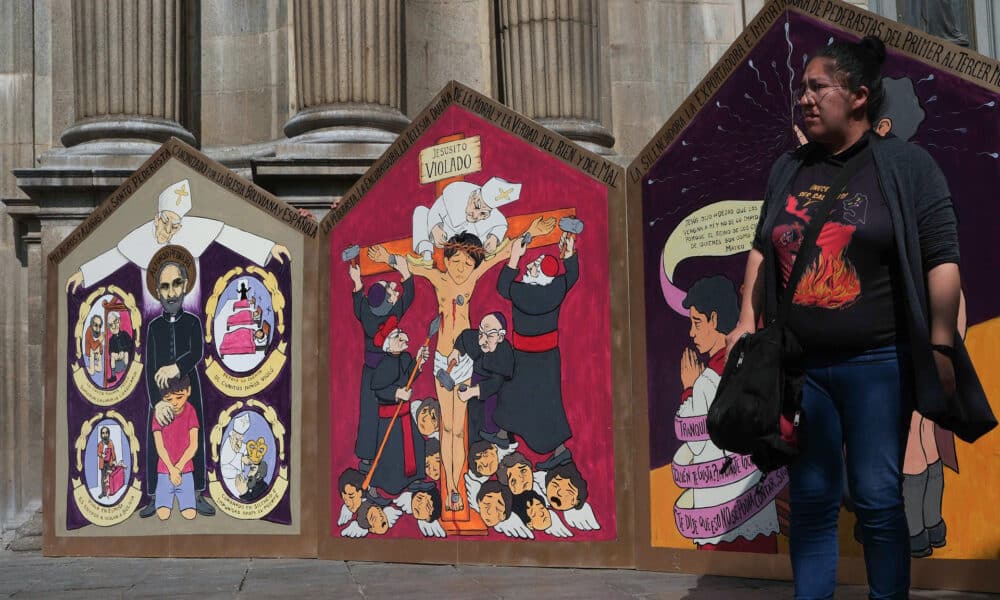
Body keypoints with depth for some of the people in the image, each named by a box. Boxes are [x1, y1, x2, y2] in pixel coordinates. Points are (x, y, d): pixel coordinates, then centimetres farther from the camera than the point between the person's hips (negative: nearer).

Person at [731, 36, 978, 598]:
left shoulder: (906, 165, -3)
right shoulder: (789, 170, 11)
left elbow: (941, 258, -6)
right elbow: (763, 250, 19)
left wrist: (942, 345, -11)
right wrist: (748, 321, 11)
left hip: (876, 364, -4)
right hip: (798, 363, 4)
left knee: (878, 500, 1)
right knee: (811, 499, 9)